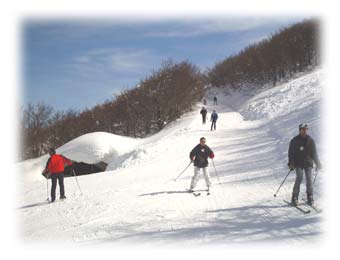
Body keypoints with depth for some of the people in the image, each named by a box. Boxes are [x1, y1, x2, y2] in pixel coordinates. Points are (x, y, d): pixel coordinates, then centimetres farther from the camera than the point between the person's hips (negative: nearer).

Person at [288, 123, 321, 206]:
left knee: (309, 178, -6)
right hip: (298, 163, -2)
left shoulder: (310, 140, 9)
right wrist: (290, 163, -6)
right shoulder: (294, 141, 2)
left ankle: (310, 198, 4)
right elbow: (291, 153, 3)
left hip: (308, 163, 2)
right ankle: (294, 198, -9)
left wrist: (317, 163, 12)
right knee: (299, 178, -14)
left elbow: (314, 153, 15)